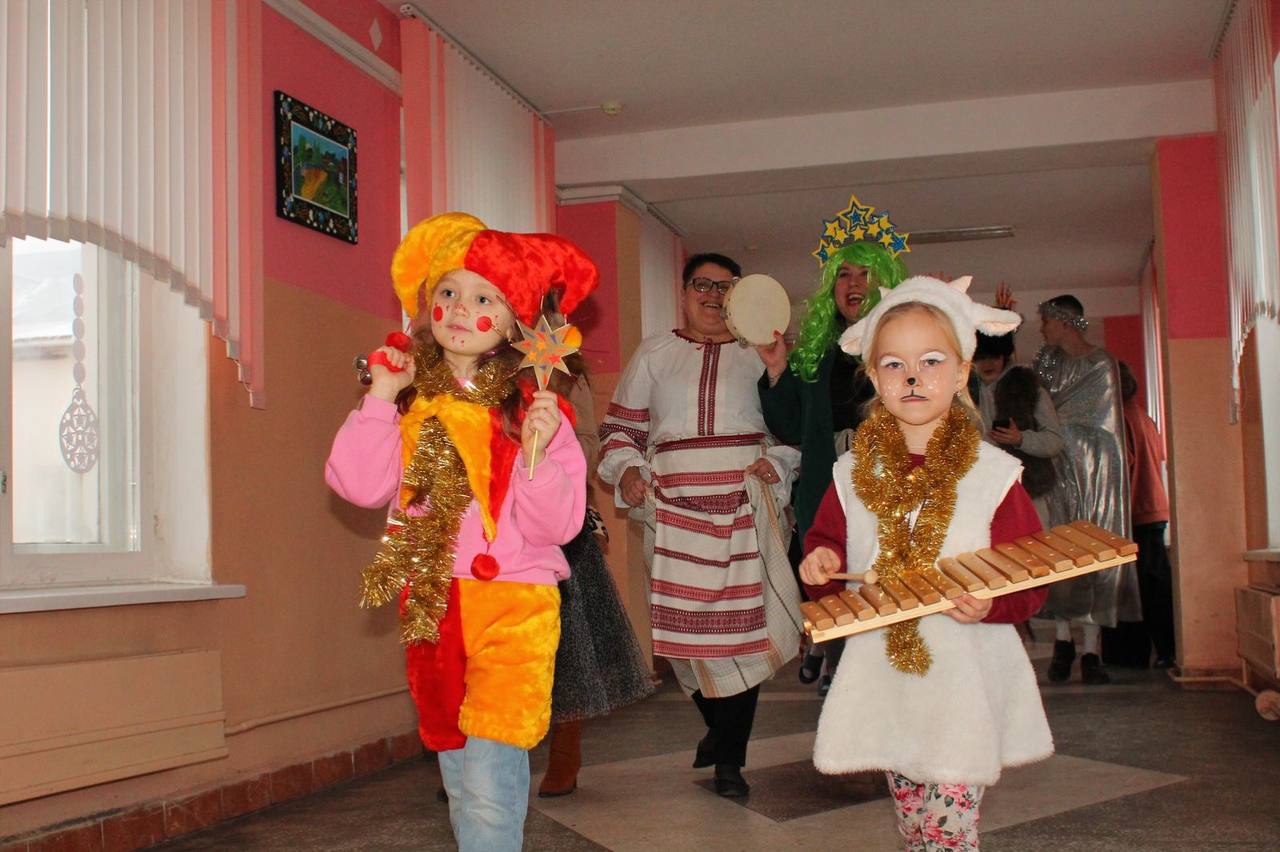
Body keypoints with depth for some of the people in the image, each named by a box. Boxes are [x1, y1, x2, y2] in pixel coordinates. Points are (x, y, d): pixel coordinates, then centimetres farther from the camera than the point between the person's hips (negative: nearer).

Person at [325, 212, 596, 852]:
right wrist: (380, 398, -12)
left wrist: (537, 452, -24)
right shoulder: (408, 398, 3)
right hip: (431, 602, 4)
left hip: (513, 599, -4)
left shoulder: (531, 403, -5)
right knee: (460, 777, 16)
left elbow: (558, 525, -9)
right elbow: (361, 486, -11)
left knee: (489, 784, -11)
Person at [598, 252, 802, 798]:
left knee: (742, 619, -7)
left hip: (745, 501, -1)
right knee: (683, 619, -2)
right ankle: (718, 722, 25)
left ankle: (729, 758, 5)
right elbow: (621, 427, 15)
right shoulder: (653, 354, 14)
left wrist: (776, 462, -5)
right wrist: (627, 470, -3)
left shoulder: (758, 353, 12)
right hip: (674, 502, 1)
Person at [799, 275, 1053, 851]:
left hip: (965, 679, -3)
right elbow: (826, 541, 13)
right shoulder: (853, 474, 3)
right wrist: (820, 565, -9)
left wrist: (990, 604, -25)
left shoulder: (992, 473, -7)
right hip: (884, 677, 4)